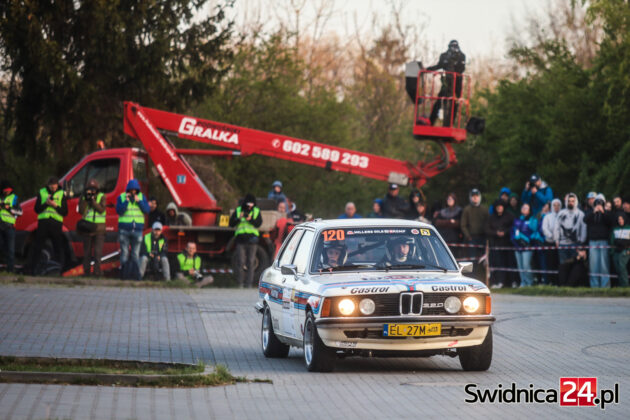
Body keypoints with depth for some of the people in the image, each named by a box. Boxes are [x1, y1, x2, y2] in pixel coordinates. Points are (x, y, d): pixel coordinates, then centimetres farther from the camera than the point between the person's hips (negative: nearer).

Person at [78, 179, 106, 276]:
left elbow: (101, 209, -12)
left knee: (98, 251, -8)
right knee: (87, 251, 4)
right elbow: (81, 211, -4)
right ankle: (86, 271, 8)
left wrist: (92, 200, -17)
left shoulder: (101, 197, 2)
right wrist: (86, 199, -13)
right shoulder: (83, 197, 7)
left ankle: (97, 271, -9)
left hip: (99, 228, -2)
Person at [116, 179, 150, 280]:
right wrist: (126, 201, -16)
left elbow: (146, 210, -1)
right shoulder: (121, 197, 3)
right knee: (124, 252, -3)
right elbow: (119, 211, -8)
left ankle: (136, 274, 2)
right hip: (124, 229, -1)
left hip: (137, 229, 1)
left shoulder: (142, 197, 8)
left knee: (136, 253, 0)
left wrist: (139, 201, -12)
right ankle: (124, 274, 0)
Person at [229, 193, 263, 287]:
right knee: (240, 262, -4)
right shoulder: (238, 211, 7)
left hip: (252, 239, 0)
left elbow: (259, 224, -4)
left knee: (251, 262, 0)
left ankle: (249, 283, 4)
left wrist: (251, 220, -20)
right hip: (240, 239, 0)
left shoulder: (256, 211, 8)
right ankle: (240, 283, 2)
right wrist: (239, 218, -13)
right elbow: (231, 223, 3)